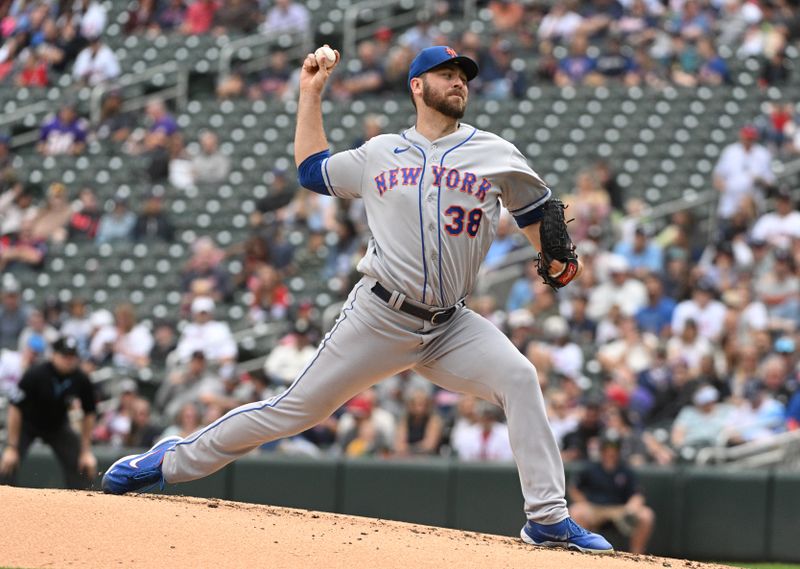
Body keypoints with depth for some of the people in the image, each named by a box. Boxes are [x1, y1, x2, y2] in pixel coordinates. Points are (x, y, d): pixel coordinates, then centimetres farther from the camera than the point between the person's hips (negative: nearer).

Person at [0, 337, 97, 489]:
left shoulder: (82, 380, -20)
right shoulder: (34, 375, -30)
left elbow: (89, 414, -5)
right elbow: (15, 408, -24)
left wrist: (86, 451, -6)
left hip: (58, 426, 3)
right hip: (27, 424, -3)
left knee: (83, 465, -8)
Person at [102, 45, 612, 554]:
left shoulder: (495, 154, 7)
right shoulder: (379, 154, 11)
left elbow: (537, 213, 16)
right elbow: (313, 170, 25)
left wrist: (558, 259, 0)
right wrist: (311, 93, 22)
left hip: (449, 326, 1)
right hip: (379, 319, -1)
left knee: (519, 378, -22)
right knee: (297, 409, -2)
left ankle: (548, 518, -18)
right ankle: (175, 459, 12)